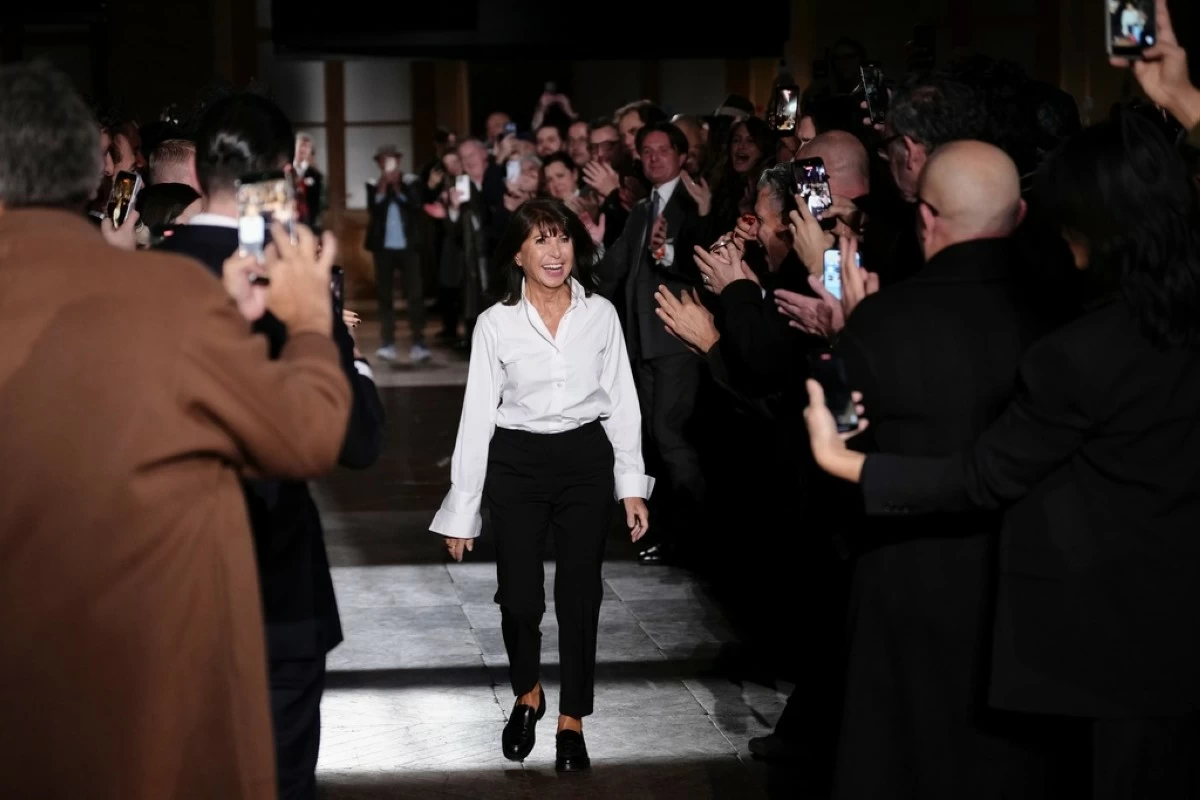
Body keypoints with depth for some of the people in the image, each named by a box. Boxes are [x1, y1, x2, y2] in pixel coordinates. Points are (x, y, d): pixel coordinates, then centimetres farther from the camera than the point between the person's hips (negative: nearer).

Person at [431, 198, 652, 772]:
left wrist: (632, 487, -1)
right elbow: (477, 416, -2)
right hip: (517, 464, 0)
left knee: (579, 595, 5)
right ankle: (527, 694, 32)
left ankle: (572, 720, 21)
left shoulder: (601, 314, -1)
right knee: (519, 596, 3)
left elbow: (622, 404, 4)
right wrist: (462, 509, -2)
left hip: (587, 460, 1)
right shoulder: (496, 323, -4)